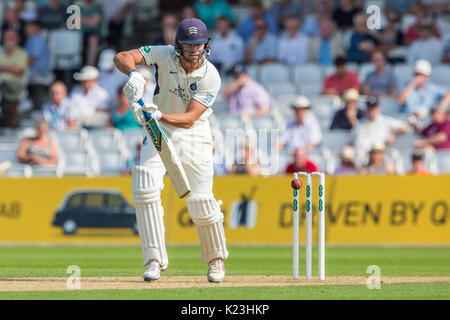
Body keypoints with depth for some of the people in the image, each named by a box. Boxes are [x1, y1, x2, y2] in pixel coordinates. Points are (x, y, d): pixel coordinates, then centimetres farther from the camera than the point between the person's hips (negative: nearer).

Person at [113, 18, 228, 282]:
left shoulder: (211, 77, -19)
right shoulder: (165, 55, -14)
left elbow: (189, 119, -26)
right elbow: (122, 57, -22)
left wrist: (160, 115, -44)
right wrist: (134, 73, -44)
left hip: (194, 135, -1)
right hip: (160, 132, 2)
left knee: (200, 201, -6)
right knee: (145, 188, -20)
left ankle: (216, 258, 22)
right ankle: (155, 260, -13)